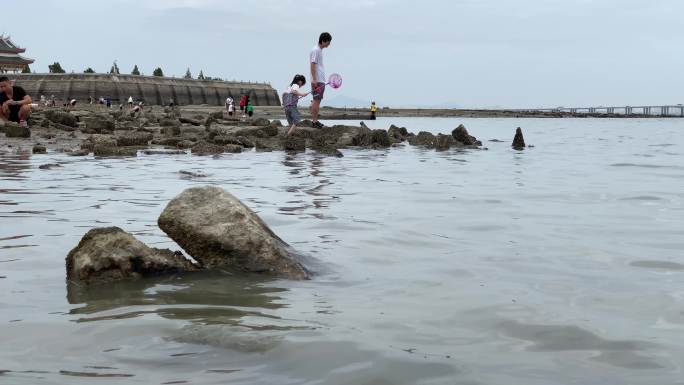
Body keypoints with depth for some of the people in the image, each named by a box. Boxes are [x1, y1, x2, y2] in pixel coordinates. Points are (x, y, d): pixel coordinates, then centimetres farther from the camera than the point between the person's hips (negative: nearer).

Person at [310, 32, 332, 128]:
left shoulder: (319, 50, 17)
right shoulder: (315, 50, -12)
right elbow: (313, 65, -17)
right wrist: (314, 79, -21)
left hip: (321, 80, 10)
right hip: (317, 80, -10)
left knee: (317, 100, 10)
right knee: (316, 100, -9)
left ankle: (315, 120, 12)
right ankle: (314, 121, -8)